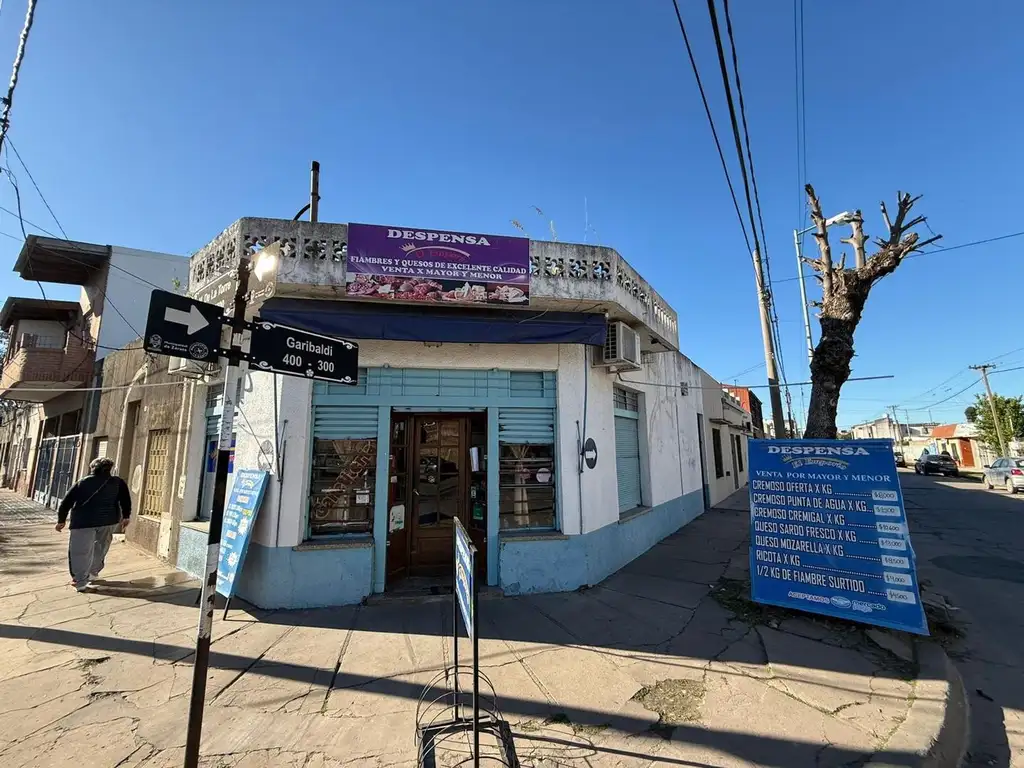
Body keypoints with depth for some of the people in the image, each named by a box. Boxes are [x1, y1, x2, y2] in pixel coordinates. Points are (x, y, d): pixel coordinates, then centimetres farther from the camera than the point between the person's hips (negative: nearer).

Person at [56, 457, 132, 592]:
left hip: (83, 521, -1)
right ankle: (93, 573, 28)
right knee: (100, 548, 20)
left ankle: (80, 581, -6)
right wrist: (126, 517, 7)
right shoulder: (117, 482, 7)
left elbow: (66, 502, 10)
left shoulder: (81, 483, 11)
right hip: (108, 521, 1)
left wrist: (61, 520, 19)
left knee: (80, 551, 2)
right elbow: (125, 499, 0)